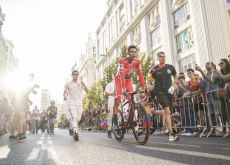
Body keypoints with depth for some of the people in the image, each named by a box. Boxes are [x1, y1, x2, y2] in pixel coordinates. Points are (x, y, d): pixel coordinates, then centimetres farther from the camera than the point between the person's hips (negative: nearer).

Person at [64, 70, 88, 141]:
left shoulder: (81, 83, 12)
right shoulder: (68, 84, 9)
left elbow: (87, 91, 4)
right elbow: (65, 92, 10)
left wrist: (84, 85, -15)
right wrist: (65, 96, -13)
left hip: (79, 103, 3)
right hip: (72, 103, -3)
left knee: (78, 118, 10)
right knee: (74, 117, -21)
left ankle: (71, 128, 35)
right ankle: (75, 133, -27)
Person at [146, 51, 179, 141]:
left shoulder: (170, 67, 7)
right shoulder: (154, 69, -1)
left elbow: (175, 76, 23)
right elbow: (148, 80, 7)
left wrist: (174, 85, 7)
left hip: (169, 91, 5)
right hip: (160, 91, -5)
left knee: (167, 112, 9)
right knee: (167, 111, -16)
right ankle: (171, 134, -17)